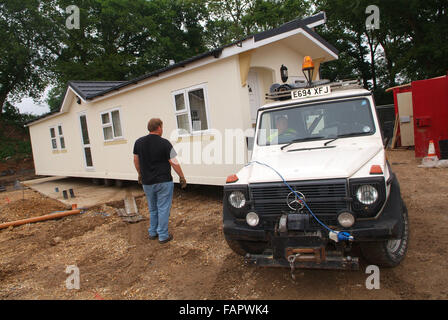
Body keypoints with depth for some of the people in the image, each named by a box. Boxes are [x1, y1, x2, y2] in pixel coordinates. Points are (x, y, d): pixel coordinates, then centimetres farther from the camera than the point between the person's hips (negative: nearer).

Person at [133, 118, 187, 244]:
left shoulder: (139, 142, 1)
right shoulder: (164, 143, -13)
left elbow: (136, 160, 11)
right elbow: (174, 163, -11)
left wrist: (140, 174, 25)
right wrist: (182, 177, -2)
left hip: (147, 182, 5)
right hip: (164, 182, -5)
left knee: (152, 209, 20)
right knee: (163, 209, 4)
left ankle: (152, 233, 29)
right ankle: (163, 236, 10)